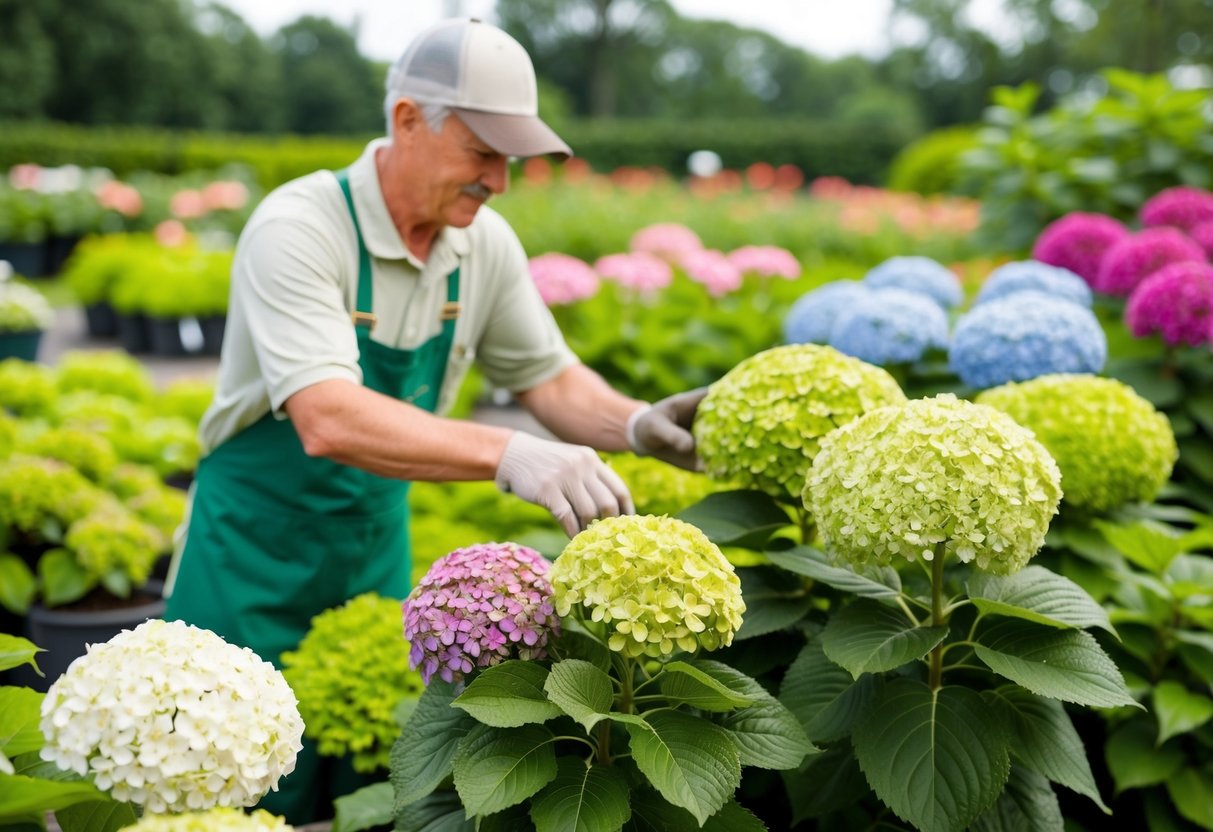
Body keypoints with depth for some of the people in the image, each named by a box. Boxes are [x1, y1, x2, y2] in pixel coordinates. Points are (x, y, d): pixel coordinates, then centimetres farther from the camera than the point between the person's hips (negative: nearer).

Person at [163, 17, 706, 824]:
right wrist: (507, 454, -48)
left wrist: (636, 424, -17)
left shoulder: (485, 244, -5)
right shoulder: (300, 227, -24)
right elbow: (328, 419, -37)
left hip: (379, 547, 5)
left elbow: (550, 378, 4)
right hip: (261, 551, -5)